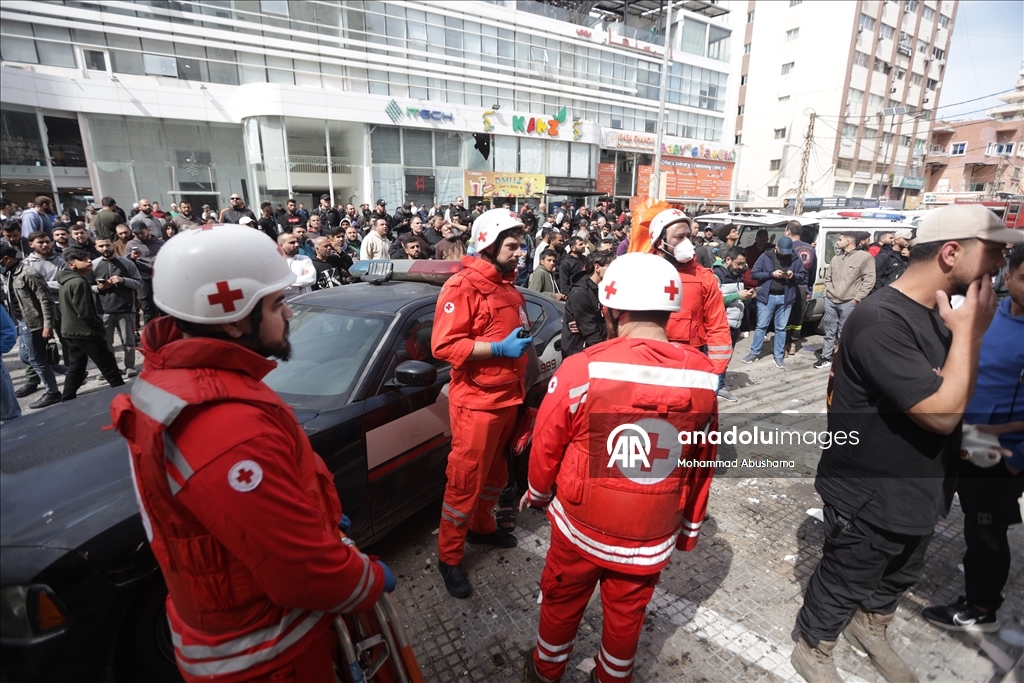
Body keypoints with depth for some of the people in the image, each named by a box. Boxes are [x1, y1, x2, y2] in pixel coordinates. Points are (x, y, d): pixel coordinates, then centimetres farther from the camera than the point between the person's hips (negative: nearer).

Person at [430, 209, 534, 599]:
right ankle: (449, 556, 19)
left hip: (508, 398, 8)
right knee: (465, 480, 1)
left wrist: (524, 342, 8)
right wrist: (499, 349, -24)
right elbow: (443, 345, -23)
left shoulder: (509, 287, 12)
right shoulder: (463, 287, -15)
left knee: (495, 472, 21)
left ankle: (481, 526, 43)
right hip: (476, 402, -8)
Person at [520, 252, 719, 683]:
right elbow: (702, 460, 0)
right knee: (627, 613, 25)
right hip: (652, 534, 3)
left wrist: (537, 493, 10)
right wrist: (690, 525, 16)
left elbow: (546, 445, -11)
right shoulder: (703, 376, -12)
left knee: (562, 602, 23)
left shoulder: (583, 369, -24)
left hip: (582, 524, -2)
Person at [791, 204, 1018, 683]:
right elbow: (941, 413, -30)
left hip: (917, 491, 9)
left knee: (899, 576, 31)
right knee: (842, 585, 15)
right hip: (869, 499, -9)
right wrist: (969, 332, -24)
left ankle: (869, 627, 57)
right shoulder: (880, 321, -30)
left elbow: (954, 401, 14)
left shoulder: (939, 310, 2)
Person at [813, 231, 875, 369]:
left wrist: (856, 298, -13)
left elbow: (869, 280, -11)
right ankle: (826, 357, 20)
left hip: (848, 303, -6)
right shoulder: (836, 258, 12)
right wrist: (827, 292, 7)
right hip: (830, 300, 6)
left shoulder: (864, 257, -8)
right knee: (830, 331, 12)